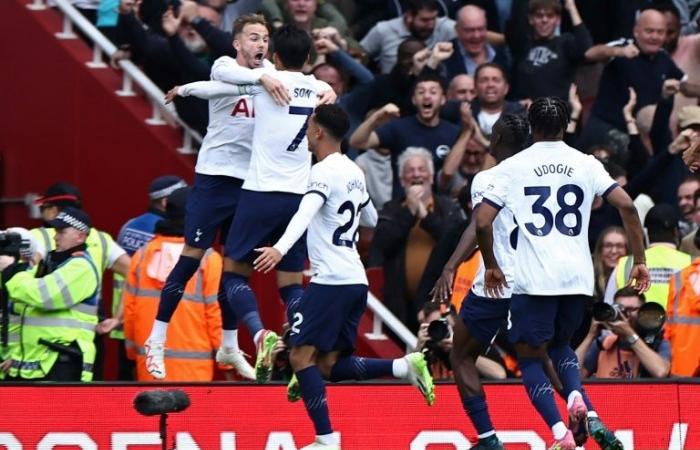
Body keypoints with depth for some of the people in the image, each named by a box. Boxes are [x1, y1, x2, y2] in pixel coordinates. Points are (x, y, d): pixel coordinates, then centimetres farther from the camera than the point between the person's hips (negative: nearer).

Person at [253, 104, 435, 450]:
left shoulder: (325, 171, -9)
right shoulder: (354, 172, 17)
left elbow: (306, 212, -28)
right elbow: (371, 219, 32)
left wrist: (281, 248, -43)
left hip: (331, 279, -9)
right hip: (356, 280, 9)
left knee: (301, 355, -7)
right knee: (330, 365, 11)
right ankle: (406, 366, -3)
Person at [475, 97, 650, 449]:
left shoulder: (512, 167, 2)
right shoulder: (586, 164, 7)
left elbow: (482, 221, -3)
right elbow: (626, 206, -3)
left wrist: (491, 267, 11)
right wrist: (639, 261, 4)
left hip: (534, 279, -3)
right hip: (578, 278, 3)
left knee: (530, 357, 9)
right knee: (559, 344, 27)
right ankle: (576, 396, -3)